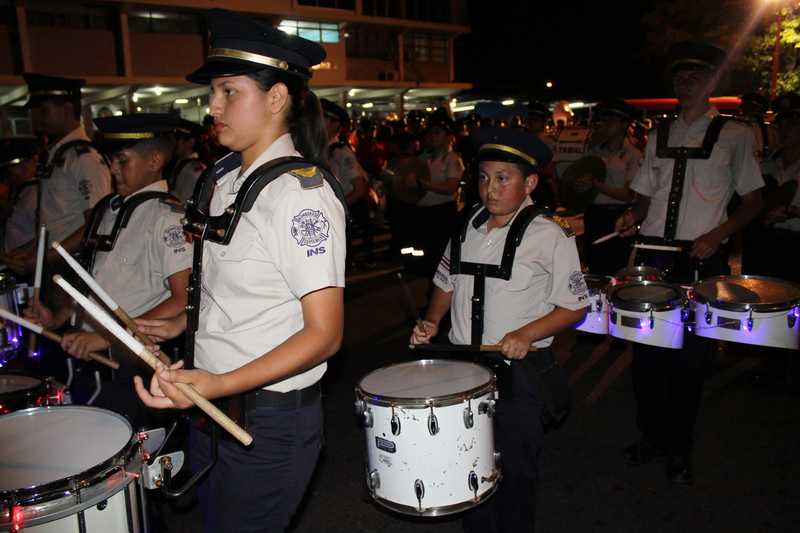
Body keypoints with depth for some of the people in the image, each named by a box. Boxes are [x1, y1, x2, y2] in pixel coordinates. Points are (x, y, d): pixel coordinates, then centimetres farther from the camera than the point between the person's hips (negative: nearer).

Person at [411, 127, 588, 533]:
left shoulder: (550, 237, -11)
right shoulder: (467, 228, 4)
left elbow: (574, 307, -7)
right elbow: (446, 283, 17)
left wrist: (526, 334, -21)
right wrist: (431, 321, 0)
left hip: (520, 370, -4)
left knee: (515, 470, 10)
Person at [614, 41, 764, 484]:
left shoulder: (734, 135, 2)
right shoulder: (658, 137, 13)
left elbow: (752, 201, 2)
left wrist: (717, 234, -14)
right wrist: (634, 216, -5)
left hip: (703, 260, -3)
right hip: (653, 254, 4)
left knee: (691, 355, 2)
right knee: (646, 350, 6)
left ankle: (679, 448, 20)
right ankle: (651, 435, 26)